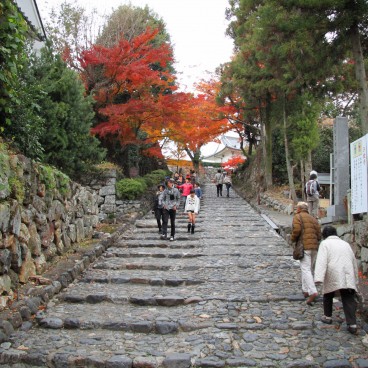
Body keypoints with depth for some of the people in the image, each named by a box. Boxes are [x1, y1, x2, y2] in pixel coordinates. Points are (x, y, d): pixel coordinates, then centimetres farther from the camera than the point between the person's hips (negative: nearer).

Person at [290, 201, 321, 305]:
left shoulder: (297, 217, 1)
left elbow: (296, 230, -16)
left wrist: (293, 239, 1)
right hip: (315, 247, 7)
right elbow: (319, 234, 11)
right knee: (309, 269, 17)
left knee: (305, 270, -10)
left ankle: (313, 292, -23)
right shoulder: (313, 219, 20)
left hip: (304, 247, -7)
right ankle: (306, 290, 22)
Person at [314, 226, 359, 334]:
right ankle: (352, 324, -7)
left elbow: (322, 260, -10)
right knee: (349, 300, 2)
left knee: (328, 295, 19)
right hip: (348, 276, 3)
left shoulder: (325, 243, 6)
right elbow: (354, 262, 26)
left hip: (333, 276, -3)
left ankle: (328, 317, 30)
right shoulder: (346, 244, 22)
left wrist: (318, 277, -18)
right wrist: (355, 280, 34)